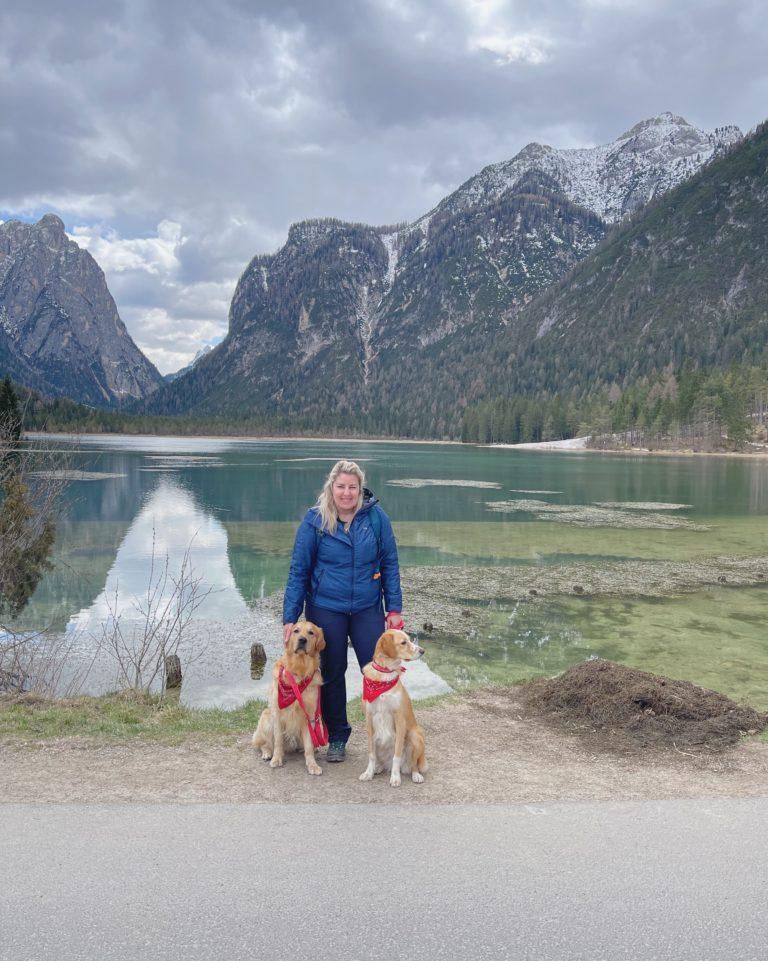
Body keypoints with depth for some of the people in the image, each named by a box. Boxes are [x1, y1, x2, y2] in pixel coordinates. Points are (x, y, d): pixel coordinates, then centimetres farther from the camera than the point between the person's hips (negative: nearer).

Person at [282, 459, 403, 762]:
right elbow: (298, 570, -4)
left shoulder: (376, 517, -6)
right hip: (325, 609, 0)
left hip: (367, 609, 0)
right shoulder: (314, 520, -8)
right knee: (332, 674, 12)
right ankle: (336, 737, 30)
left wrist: (394, 608, -3)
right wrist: (290, 617, -6)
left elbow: (390, 564, 1)